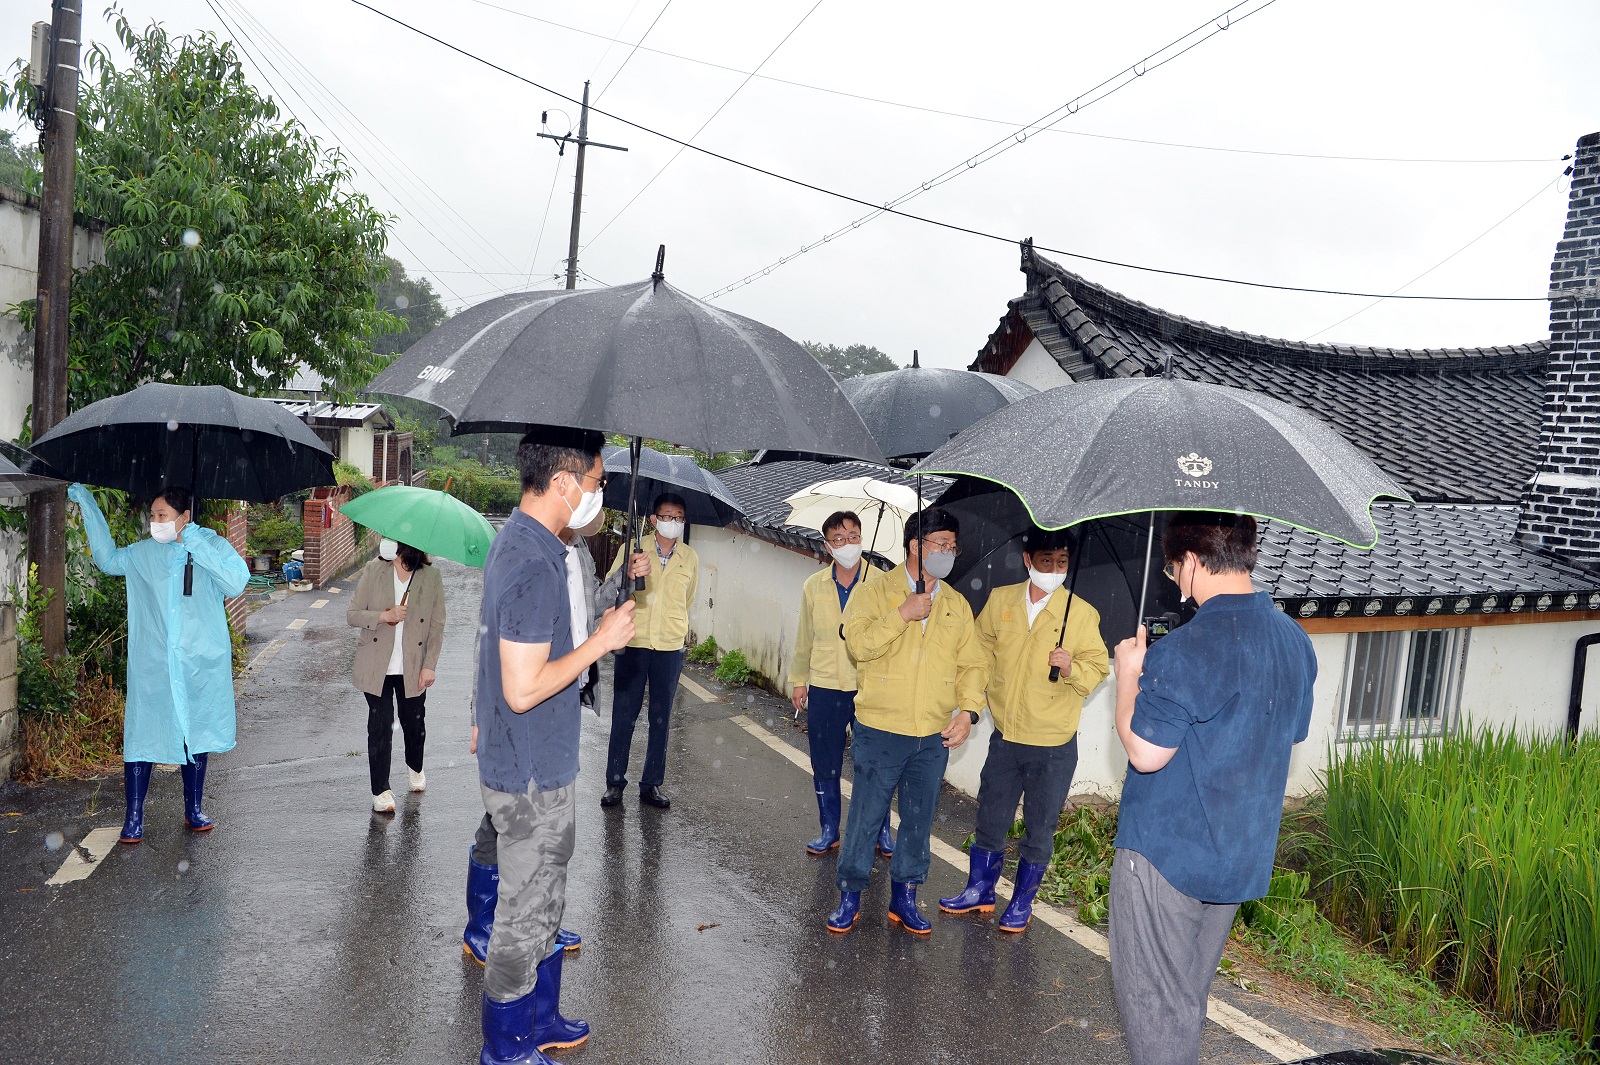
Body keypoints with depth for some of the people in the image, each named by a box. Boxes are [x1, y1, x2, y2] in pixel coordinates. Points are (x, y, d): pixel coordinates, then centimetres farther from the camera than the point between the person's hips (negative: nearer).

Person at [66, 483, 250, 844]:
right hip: (152, 666, 2)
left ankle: (193, 811, 25)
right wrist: (88, 507, 15)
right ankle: (134, 817, 12)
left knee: (196, 735, 11)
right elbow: (107, 559, 21)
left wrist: (196, 545, -24)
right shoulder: (144, 554, 5)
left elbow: (236, 583, -20)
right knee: (142, 735, 0)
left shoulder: (213, 547, -5)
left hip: (200, 665, -2)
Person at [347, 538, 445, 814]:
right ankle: (380, 791, 13)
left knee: (414, 723, 14)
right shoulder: (373, 571, -5)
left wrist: (429, 666, -6)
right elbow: (352, 614, -3)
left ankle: (415, 768, 43)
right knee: (380, 727, 1)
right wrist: (384, 616, -21)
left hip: (413, 668, 1)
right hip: (377, 668, 0)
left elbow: (437, 626, -1)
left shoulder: (431, 577, -5)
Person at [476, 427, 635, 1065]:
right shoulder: (534, 564, -27)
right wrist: (600, 641, -20)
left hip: (533, 765, 10)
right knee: (525, 915, 7)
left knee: (542, 902, 23)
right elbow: (524, 689, -28)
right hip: (532, 776, -10)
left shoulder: (516, 542, 6)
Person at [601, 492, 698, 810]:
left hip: (671, 646, 2)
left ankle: (652, 784, 19)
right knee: (623, 715, 3)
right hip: (633, 643, -2)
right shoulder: (633, 550, 0)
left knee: (661, 717, 8)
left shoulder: (690, 557, 6)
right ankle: (615, 781, 16)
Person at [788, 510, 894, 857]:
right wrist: (798, 680, 16)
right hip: (824, 689, 3)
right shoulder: (814, 586, 4)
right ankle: (829, 832, 27)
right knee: (824, 766, 11)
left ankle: (882, 832, 25)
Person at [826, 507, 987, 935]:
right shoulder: (877, 592, -3)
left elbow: (972, 664, 8)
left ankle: (904, 897, 29)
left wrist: (968, 710, -7)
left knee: (919, 820, 13)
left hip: (935, 737, 4)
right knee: (865, 817, 4)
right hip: (880, 730, -4)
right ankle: (850, 896, 21)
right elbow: (859, 644, -17)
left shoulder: (957, 605, 9)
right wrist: (902, 615, -21)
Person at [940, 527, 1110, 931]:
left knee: (1040, 829, 10)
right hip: (1005, 736, 3)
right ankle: (980, 891, 34)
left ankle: (1022, 903, 28)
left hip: (1053, 745, -3)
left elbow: (1098, 666, -3)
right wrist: (989, 691, 6)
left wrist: (1071, 667, -22)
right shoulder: (1000, 600, -1)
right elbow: (982, 648, 14)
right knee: (990, 819, 15)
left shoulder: (1082, 613, -9)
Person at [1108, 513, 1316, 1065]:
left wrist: (1129, 675, -7)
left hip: (1166, 851, -8)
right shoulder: (1295, 640, 2)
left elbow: (1145, 752, -22)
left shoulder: (1189, 648, -25)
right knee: (1190, 991, 23)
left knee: (1153, 997, 7)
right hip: (1241, 854, 8)